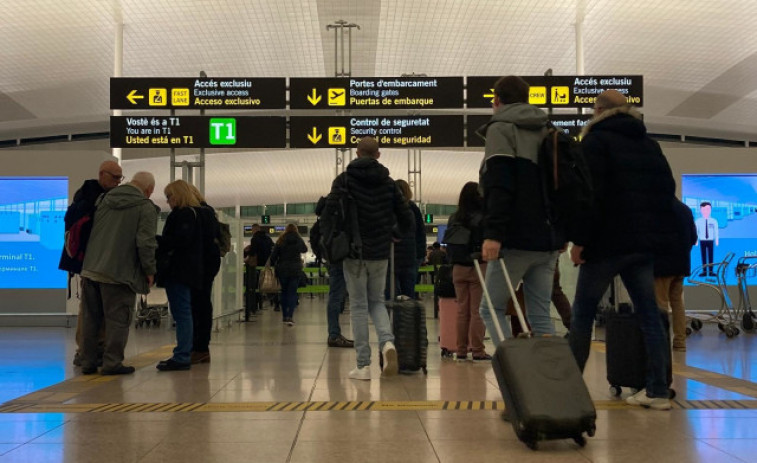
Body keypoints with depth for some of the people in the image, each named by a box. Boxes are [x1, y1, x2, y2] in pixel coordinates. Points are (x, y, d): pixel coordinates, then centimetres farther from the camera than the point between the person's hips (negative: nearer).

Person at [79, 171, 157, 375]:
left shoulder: (104, 199, 15)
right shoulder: (146, 208, -5)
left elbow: (89, 230, 20)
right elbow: (146, 242, -13)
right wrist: (150, 270, -2)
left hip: (90, 269, 6)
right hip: (118, 274, -6)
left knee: (90, 319, 13)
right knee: (117, 320, 2)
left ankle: (87, 362, 19)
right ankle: (112, 362, 2)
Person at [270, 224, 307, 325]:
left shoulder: (280, 241, -1)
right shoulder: (298, 240, 0)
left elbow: (273, 256, -4)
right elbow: (305, 249, 20)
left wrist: (272, 265, 7)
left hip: (282, 270, 1)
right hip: (295, 270, -1)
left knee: (284, 291, 14)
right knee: (292, 292, -1)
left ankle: (284, 316, 19)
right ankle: (290, 316, -16)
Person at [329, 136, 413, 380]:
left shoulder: (343, 180, -4)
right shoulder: (388, 182, 5)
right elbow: (406, 218, 4)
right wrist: (394, 235, 23)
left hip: (353, 253, -2)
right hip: (380, 254, 3)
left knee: (358, 306, 4)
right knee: (376, 301, 17)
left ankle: (363, 365, 2)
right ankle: (387, 342, -10)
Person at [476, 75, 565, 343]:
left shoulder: (501, 128, -1)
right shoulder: (547, 131, 20)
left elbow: (499, 186, -15)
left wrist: (493, 233, -21)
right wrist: (560, 233, 21)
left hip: (517, 239, -6)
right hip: (549, 239, 6)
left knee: (491, 309, 5)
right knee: (540, 314, 8)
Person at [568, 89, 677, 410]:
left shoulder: (596, 140, -3)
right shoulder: (649, 144, 17)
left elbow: (590, 193, -15)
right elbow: (667, 189, 17)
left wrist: (579, 239, -13)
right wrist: (656, 232, 18)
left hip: (608, 240, -6)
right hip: (645, 241, 6)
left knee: (582, 313, 3)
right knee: (648, 313, 5)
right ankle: (657, 391, 2)